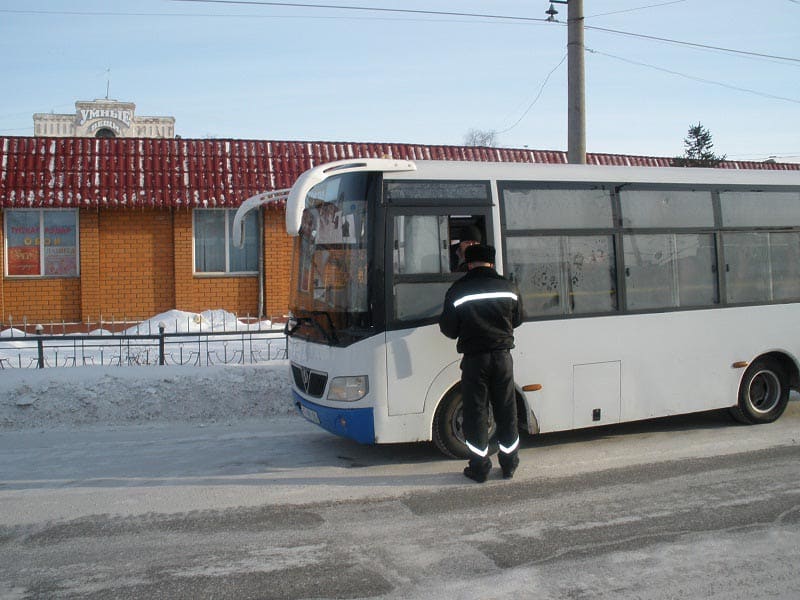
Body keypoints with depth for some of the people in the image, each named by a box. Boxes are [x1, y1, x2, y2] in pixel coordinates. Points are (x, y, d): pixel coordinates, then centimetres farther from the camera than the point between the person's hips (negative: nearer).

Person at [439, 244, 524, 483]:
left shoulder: (458, 290, -7)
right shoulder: (509, 288, 2)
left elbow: (449, 330, -3)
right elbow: (517, 320, 15)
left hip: (474, 359, -3)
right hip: (502, 356, 3)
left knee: (476, 414, 5)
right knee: (506, 412, 12)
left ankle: (479, 468, 9)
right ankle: (509, 465, 20)